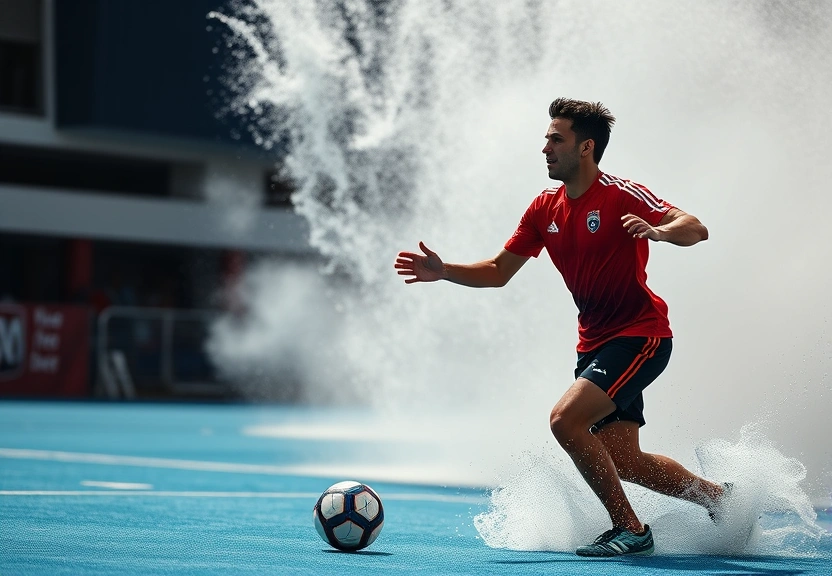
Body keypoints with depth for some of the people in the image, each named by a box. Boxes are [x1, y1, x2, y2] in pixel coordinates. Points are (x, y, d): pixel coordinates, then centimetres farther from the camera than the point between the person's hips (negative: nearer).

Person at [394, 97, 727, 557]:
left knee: (565, 419, -22)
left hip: (640, 335, -8)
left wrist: (656, 230, -41)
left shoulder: (621, 195, -13)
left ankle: (630, 529, -10)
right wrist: (443, 271, -2)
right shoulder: (545, 209, 7)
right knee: (622, 460, 6)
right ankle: (718, 497, 29)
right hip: (594, 342, 8)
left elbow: (696, 229, -21)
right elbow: (498, 271, 12)